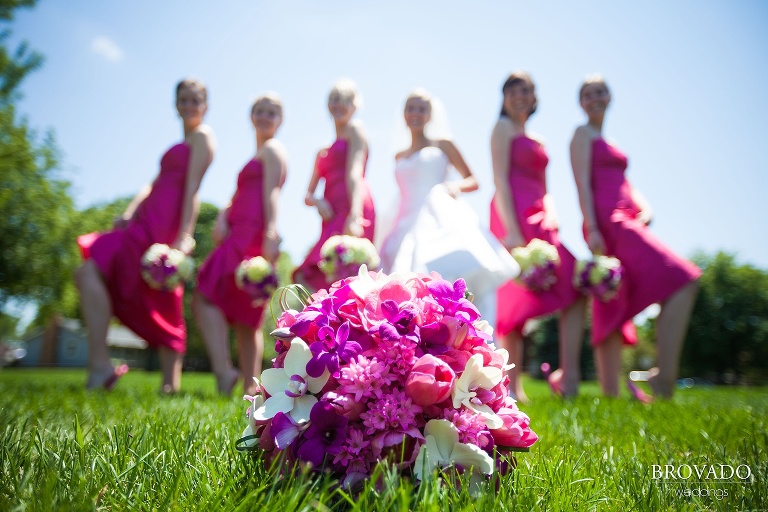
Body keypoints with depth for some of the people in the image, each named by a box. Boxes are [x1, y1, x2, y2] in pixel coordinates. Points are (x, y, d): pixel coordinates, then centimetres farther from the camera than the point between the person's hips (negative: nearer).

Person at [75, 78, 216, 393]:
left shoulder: (202, 136, 2)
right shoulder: (180, 146, 28)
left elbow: (192, 188, -11)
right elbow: (154, 185, 18)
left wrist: (184, 236, -19)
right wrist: (129, 213, 1)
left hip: (163, 225, -9)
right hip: (150, 223, 9)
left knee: (90, 272, -16)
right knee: (162, 307, 9)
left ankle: (99, 365, -17)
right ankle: (170, 385, 13)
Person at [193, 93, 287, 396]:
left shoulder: (272, 149, 3)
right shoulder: (256, 157, 29)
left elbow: (271, 194, -12)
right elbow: (239, 197, 21)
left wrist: (271, 232, -24)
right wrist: (222, 217, 1)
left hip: (253, 234, -10)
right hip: (241, 235, 10)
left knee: (205, 295, -16)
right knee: (245, 317, 7)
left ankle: (224, 371, -22)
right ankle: (250, 387, 8)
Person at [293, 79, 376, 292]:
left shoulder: (355, 129, 10)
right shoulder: (323, 151, 29)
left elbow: (355, 173, -7)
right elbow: (308, 195, 24)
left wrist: (355, 216, -21)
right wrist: (318, 202, -2)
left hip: (351, 212, -7)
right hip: (333, 217, 7)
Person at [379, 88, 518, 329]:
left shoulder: (442, 145, 12)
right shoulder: (399, 157, 23)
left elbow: (473, 181, 11)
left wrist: (455, 186, -11)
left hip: (441, 222, -4)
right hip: (409, 227, 4)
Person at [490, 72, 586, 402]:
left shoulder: (536, 140, 26)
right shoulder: (504, 128, 4)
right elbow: (500, 180, -9)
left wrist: (551, 219, 5)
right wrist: (511, 230, -20)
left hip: (538, 221, 8)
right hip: (515, 217, -8)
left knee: (575, 286, -2)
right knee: (519, 299, -11)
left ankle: (568, 377, -2)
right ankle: (512, 388, -7)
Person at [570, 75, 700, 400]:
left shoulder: (608, 142, 29)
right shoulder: (583, 134, 4)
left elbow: (624, 186, 25)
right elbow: (582, 184, -9)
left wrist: (644, 209, 4)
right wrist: (591, 229, -19)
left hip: (625, 223, 9)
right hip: (607, 221, -9)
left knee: (614, 308, 3)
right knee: (681, 281, -17)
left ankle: (610, 392, 4)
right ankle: (664, 378, -18)